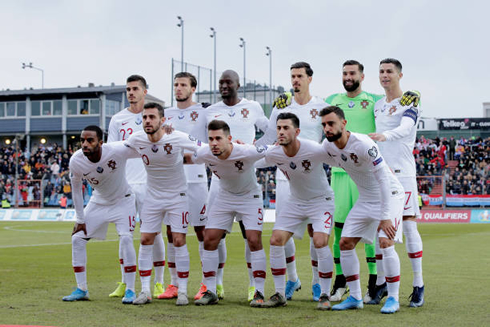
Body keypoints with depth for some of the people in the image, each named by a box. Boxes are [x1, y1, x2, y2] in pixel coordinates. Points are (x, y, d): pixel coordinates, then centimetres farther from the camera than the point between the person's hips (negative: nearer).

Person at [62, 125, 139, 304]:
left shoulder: (118, 150, -33)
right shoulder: (76, 161, -22)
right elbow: (76, 189, -4)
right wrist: (80, 219, -2)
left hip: (122, 201, -4)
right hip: (98, 202, 4)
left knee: (125, 239, -21)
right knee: (77, 238, -3)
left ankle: (130, 290, -8)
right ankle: (81, 289, 11)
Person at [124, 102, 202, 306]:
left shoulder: (177, 138, -21)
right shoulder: (136, 140, -12)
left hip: (177, 196, -3)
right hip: (152, 196, 3)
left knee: (179, 241, -7)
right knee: (145, 241, -2)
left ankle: (182, 291, 3)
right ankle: (145, 291, 6)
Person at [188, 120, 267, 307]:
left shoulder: (246, 153, -32)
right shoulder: (205, 154, -21)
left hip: (250, 197, -4)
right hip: (224, 198, 4)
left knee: (254, 241, -15)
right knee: (209, 240, -4)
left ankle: (259, 292, -5)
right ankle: (210, 292, 6)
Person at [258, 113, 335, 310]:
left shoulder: (314, 150, -29)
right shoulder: (273, 154, -16)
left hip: (321, 199, -4)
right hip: (294, 201, 5)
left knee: (320, 242, -22)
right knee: (276, 240, -7)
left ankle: (325, 296, -6)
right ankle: (279, 295, 5)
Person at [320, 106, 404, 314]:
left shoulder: (363, 144, -30)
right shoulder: (328, 147, -8)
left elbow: (384, 180, -28)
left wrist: (385, 217, -30)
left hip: (390, 195, -7)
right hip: (366, 199, 7)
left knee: (385, 244, -20)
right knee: (345, 243, 1)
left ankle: (393, 298, -5)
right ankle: (355, 297, 11)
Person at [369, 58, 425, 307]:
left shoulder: (410, 102, -3)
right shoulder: (377, 106, 16)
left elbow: (405, 129, -22)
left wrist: (384, 135, -41)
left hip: (403, 173, -6)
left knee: (408, 226, -7)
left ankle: (418, 285, 0)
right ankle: (381, 284, 13)